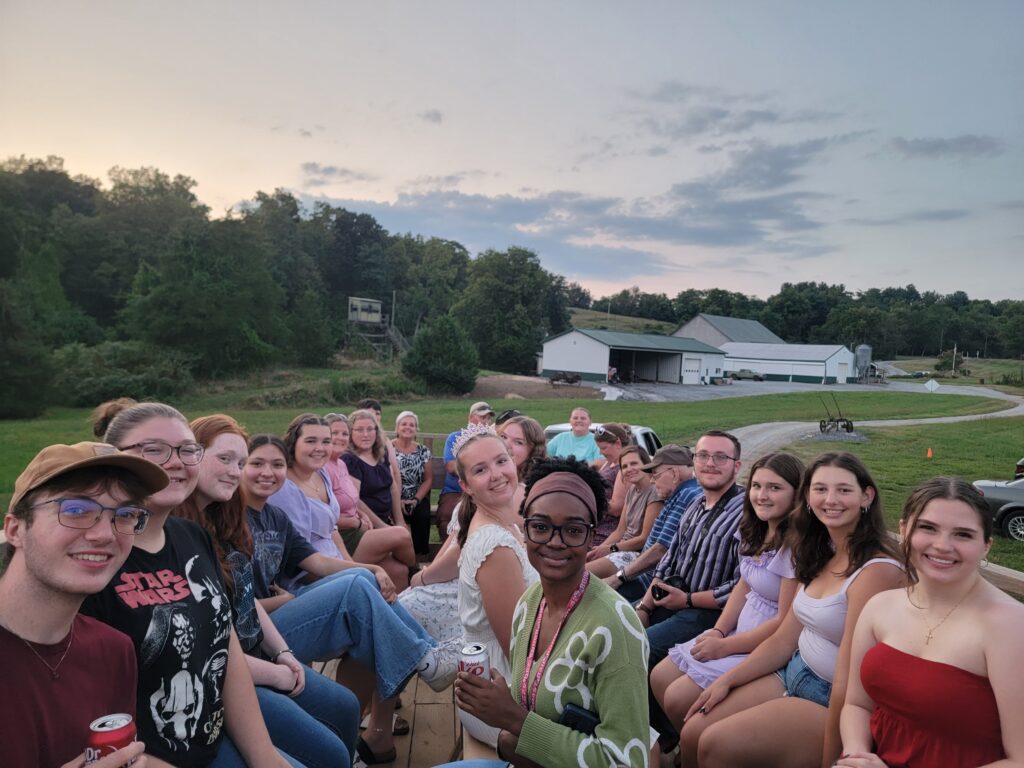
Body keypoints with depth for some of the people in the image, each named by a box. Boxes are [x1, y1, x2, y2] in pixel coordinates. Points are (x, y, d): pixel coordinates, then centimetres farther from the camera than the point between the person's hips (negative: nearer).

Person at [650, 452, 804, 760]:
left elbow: (787, 622, -22)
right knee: (659, 678, 5)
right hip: (737, 633, 9)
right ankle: (689, 747, 25)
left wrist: (725, 646, -15)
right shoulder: (757, 532, 5)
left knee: (678, 698, -12)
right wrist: (718, 631, -2)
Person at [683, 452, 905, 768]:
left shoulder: (876, 570, -23)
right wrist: (727, 680, 0)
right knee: (693, 733, -2)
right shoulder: (821, 555, 6)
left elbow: (849, 678, -23)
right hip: (795, 674, 7)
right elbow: (784, 639, 7)